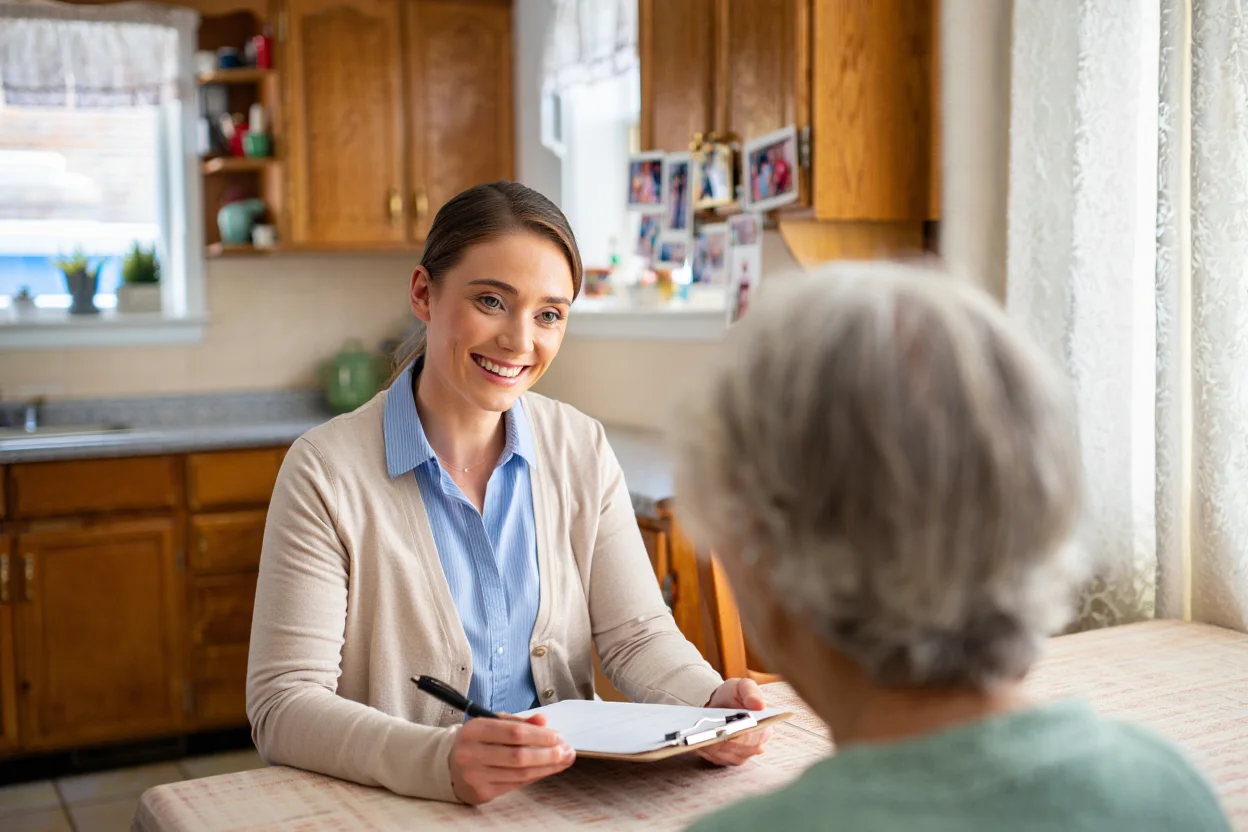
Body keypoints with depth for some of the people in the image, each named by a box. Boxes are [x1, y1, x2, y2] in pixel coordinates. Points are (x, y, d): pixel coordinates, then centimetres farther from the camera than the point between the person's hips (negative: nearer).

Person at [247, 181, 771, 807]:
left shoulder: (582, 451, 1)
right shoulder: (325, 472, -13)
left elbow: (635, 634, 0)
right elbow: (282, 704, -16)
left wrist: (709, 703, -21)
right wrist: (439, 761, -32)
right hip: (396, 809, -3)